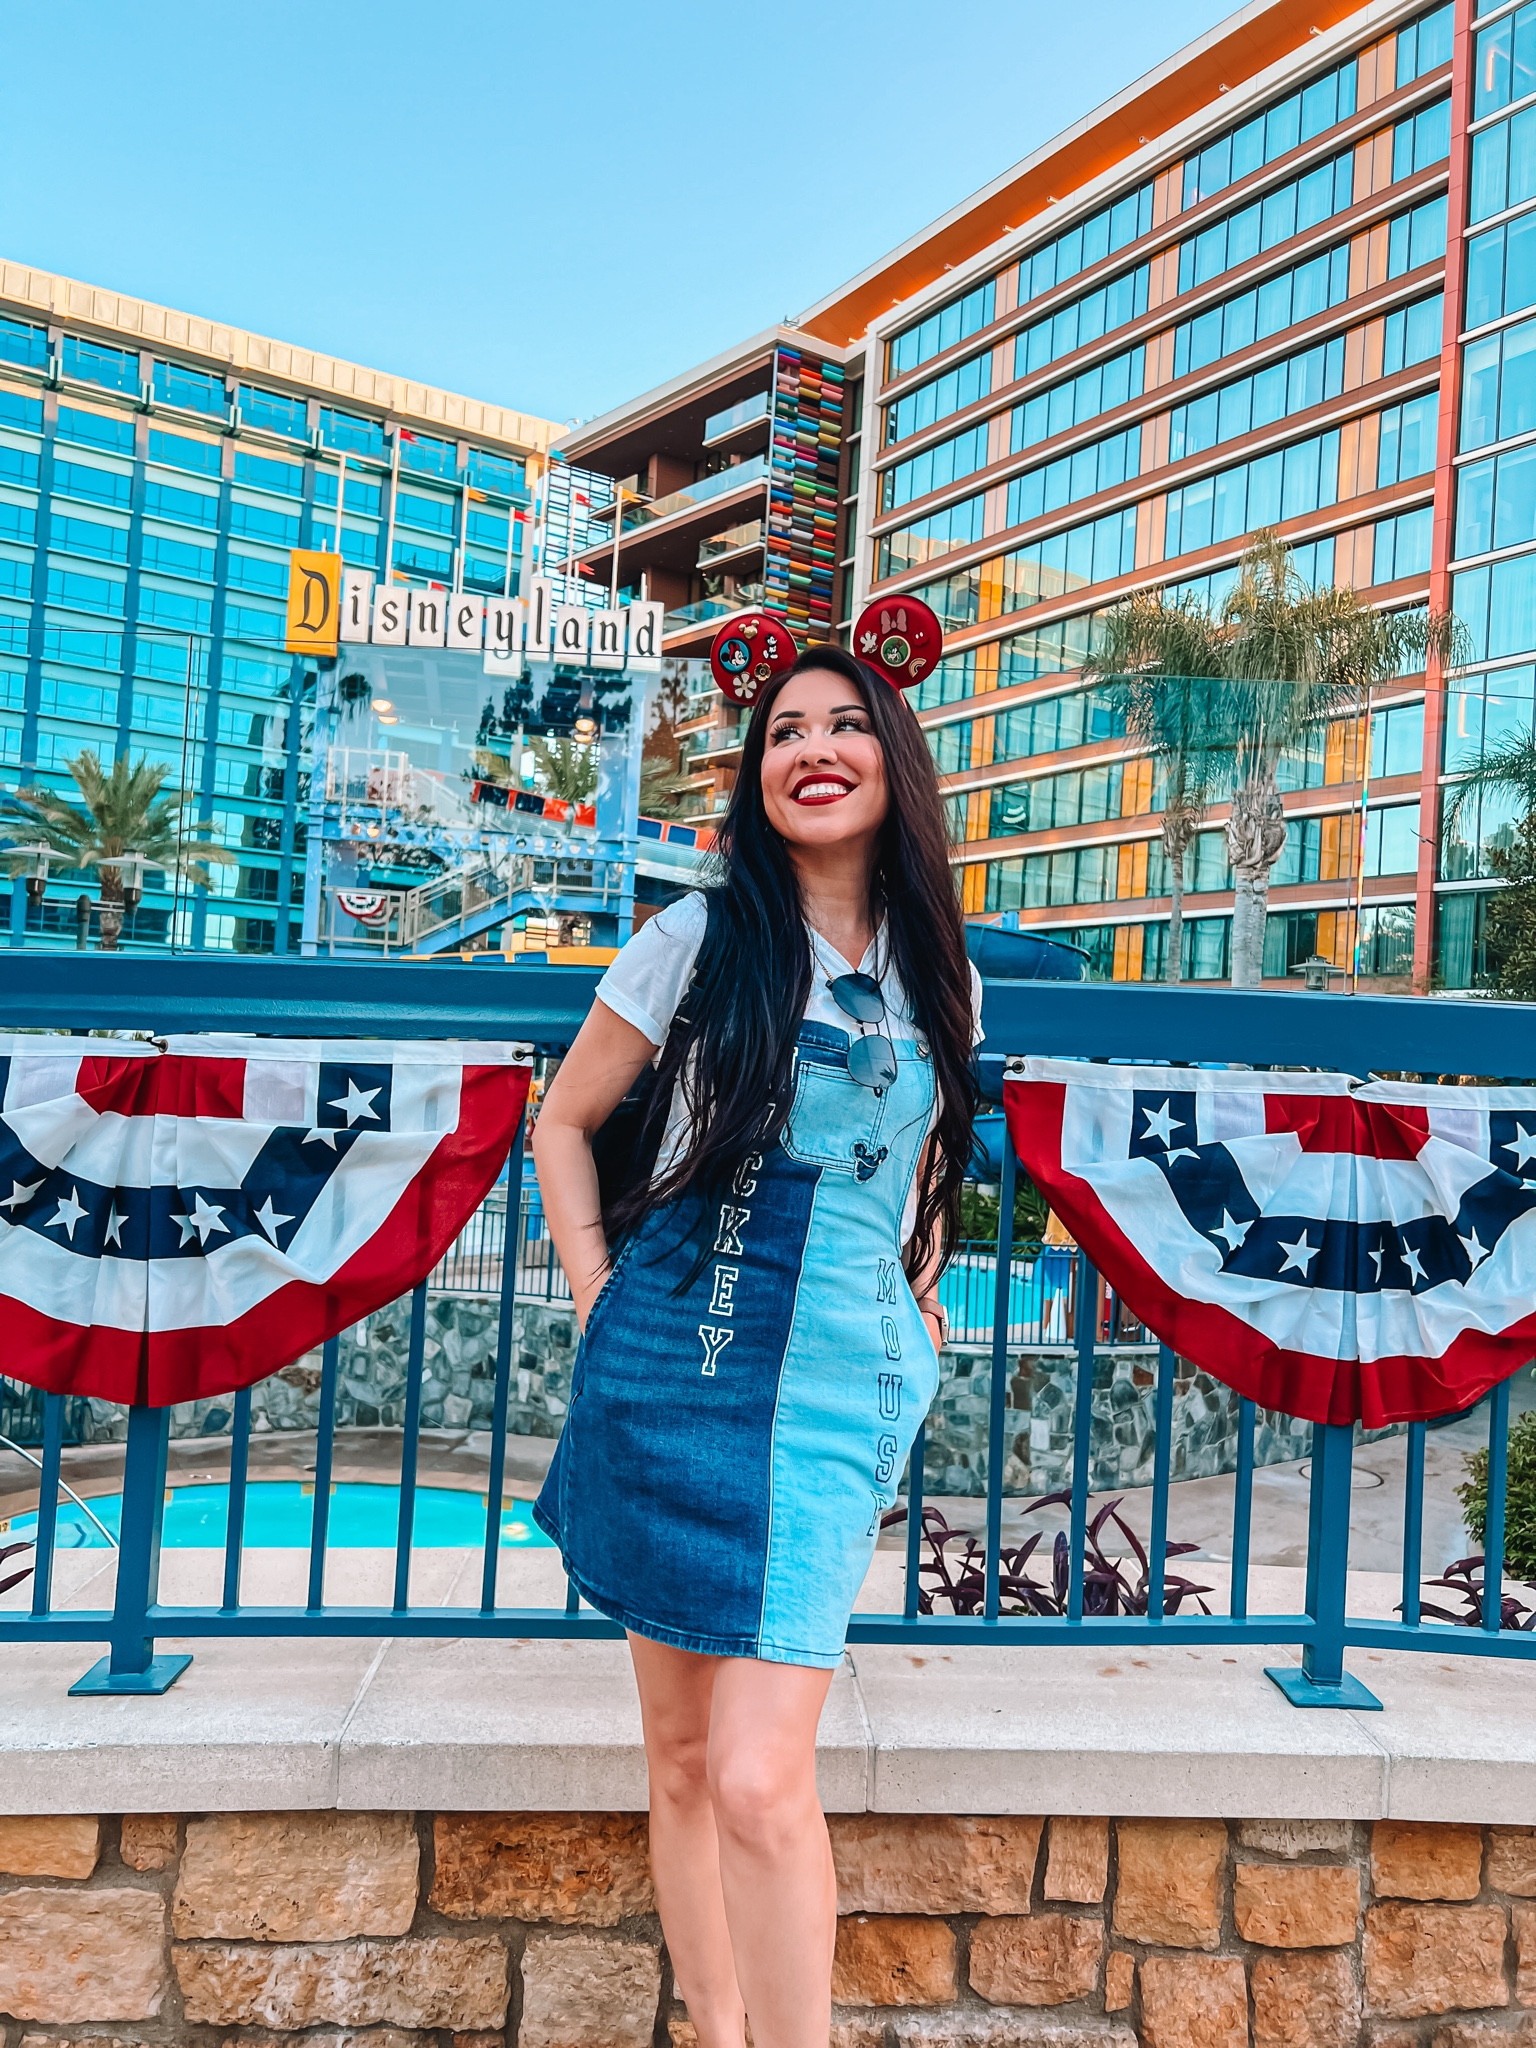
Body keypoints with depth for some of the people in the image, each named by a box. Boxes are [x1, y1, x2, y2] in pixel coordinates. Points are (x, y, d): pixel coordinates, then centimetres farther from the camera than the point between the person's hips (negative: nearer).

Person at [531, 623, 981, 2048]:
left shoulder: (938, 975, 8)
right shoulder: (699, 941, 0)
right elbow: (562, 1121, 7)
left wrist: (920, 1287, 14)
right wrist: (597, 1301, -1)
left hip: (842, 1382, 0)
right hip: (670, 1366, 0)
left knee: (761, 1779, -9)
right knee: (683, 1755, 12)